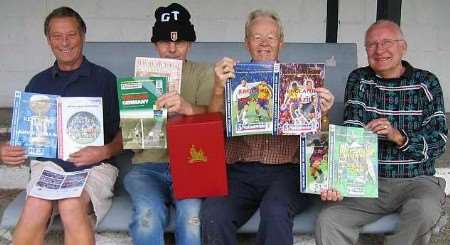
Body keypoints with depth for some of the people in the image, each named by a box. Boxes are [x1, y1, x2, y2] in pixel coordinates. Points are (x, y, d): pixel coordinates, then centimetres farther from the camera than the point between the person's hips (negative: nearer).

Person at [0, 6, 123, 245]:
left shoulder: (104, 79, 6)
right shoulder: (38, 83, 16)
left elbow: (124, 132, 4)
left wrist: (105, 152, -16)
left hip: (94, 165, -2)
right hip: (48, 162, 3)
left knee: (71, 206, -34)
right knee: (37, 205, -30)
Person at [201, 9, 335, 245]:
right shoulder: (234, 79, 16)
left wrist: (322, 112, -9)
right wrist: (218, 89, -15)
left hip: (286, 170, 0)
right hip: (239, 171, 1)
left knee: (275, 211, -33)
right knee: (213, 215, -28)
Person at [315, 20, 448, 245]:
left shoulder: (426, 83, 3)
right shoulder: (359, 80, 7)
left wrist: (399, 136, -23)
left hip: (416, 179, -1)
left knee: (424, 210, -34)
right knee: (328, 220, -23)